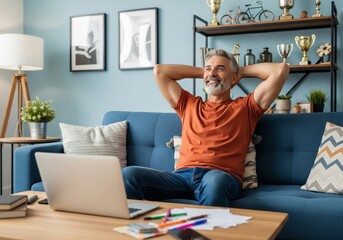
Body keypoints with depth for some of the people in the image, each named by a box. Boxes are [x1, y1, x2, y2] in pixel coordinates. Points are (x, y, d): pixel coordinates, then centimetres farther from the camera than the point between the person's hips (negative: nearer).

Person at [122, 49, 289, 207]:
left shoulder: (244, 107, 20)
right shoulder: (189, 105, 30)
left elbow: (281, 70, 14)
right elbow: (159, 71, 32)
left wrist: (242, 71, 27)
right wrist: (200, 71, 35)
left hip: (223, 177, -3)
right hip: (182, 176, 3)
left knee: (215, 181, -42)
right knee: (129, 175, -24)